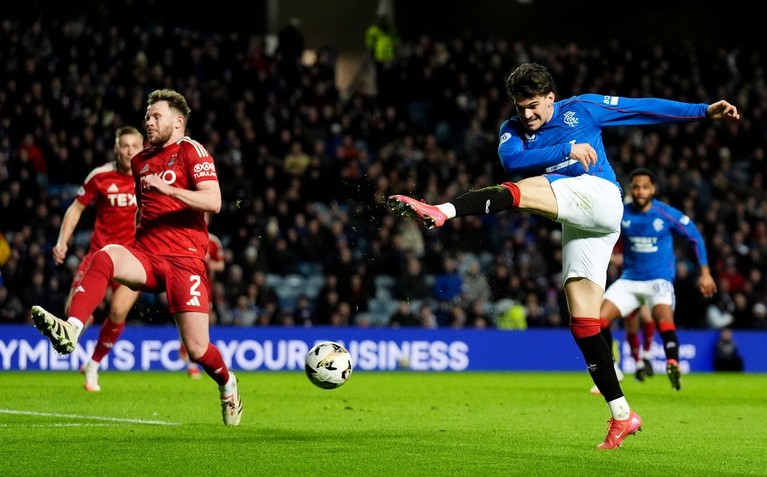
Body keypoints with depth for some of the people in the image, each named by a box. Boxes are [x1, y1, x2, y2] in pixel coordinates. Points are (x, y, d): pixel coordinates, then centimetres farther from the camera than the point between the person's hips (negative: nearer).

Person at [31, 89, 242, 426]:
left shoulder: (191, 151, -1)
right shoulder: (140, 161, 20)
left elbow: (213, 202, -15)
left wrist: (167, 188, -24)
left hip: (184, 260, -5)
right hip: (146, 255, 5)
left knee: (197, 350, -5)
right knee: (103, 257, -31)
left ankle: (227, 383, 30)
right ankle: (70, 330, -50)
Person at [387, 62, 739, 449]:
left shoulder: (582, 109, 9)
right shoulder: (513, 129, 16)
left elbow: (645, 108, 13)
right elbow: (510, 159, -7)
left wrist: (705, 111, 11)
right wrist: (567, 149, -15)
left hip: (599, 195, -6)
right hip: (578, 225, 6)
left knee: (521, 191, -27)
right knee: (582, 320, -3)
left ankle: (441, 212, -49)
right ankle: (621, 415, -1)